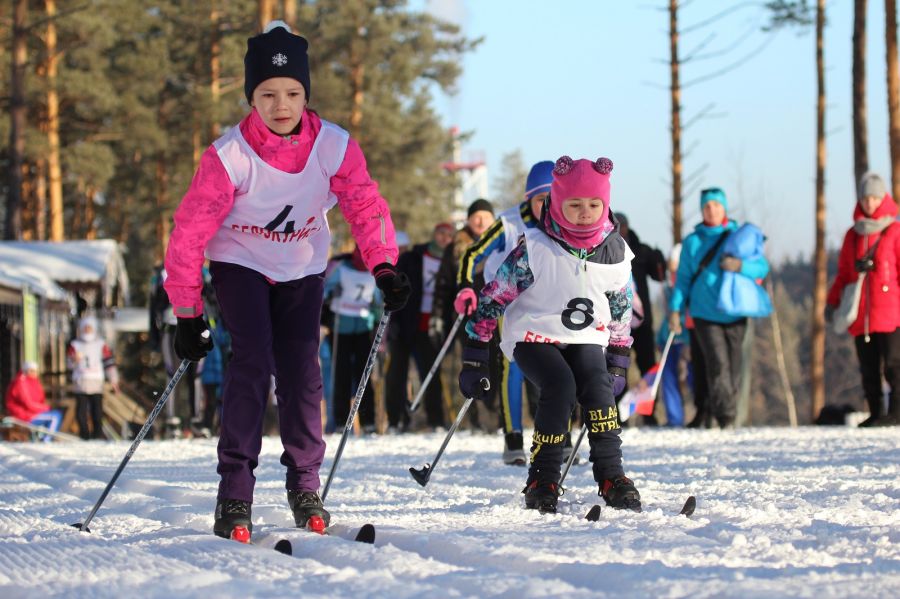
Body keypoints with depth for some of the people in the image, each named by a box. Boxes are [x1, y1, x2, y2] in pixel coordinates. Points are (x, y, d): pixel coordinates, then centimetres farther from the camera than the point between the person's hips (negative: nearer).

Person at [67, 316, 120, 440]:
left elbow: (109, 363, 9)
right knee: (82, 411, -3)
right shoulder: (75, 345, 8)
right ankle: (84, 435, 3)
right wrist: (75, 360, -23)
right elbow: (69, 363, 0)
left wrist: (113, 380, 4)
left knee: (97, 411, -3)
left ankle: (98, 434, 3)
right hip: (80, 383, 0)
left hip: (96, 383, 0)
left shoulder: (100, 344, 9)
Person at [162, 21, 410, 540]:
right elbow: (190, 234, -19)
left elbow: (367, 206, -9)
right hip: (240, 263, -3)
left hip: (303, 267, 3)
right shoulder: (228, 157, -26)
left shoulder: (335, 147, -19)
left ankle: (305, 486, 10)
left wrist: (385, 266, -25)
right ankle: (235, 492, -14)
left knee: (301, 369, -4)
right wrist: (188, 313, -16)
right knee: (252, 362, -17)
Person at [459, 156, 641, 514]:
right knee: (560, 386, -30)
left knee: (597, 386, -27)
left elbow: (621, 311, 15)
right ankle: (542, 479, -18)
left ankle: (611, 476, -20)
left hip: (585, 340, 3)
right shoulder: (535, 249, -15)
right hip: (534, 337, -3)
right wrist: (474, 359, -11)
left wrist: (619, 362, 14)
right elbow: (492, 298, -10)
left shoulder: (615, 253, -2)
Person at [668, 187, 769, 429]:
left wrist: (740, 265, -19)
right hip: (705, 314, -2)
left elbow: (762, 266, 0)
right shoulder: (692, 242, 7)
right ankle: (726, 417, -17)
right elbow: (683, 279, 10)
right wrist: (675, 309, 1)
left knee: (733, 368, 4)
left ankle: (714, 411, 20)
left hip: (734, 315, 2)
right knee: (718, 364, -16)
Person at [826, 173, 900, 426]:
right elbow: (844, 273, 19)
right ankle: (875, 413, 12)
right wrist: (832, 301, 11)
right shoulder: (853, 235, 15)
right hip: (861, 316, 5)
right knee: (868, 368, 6)